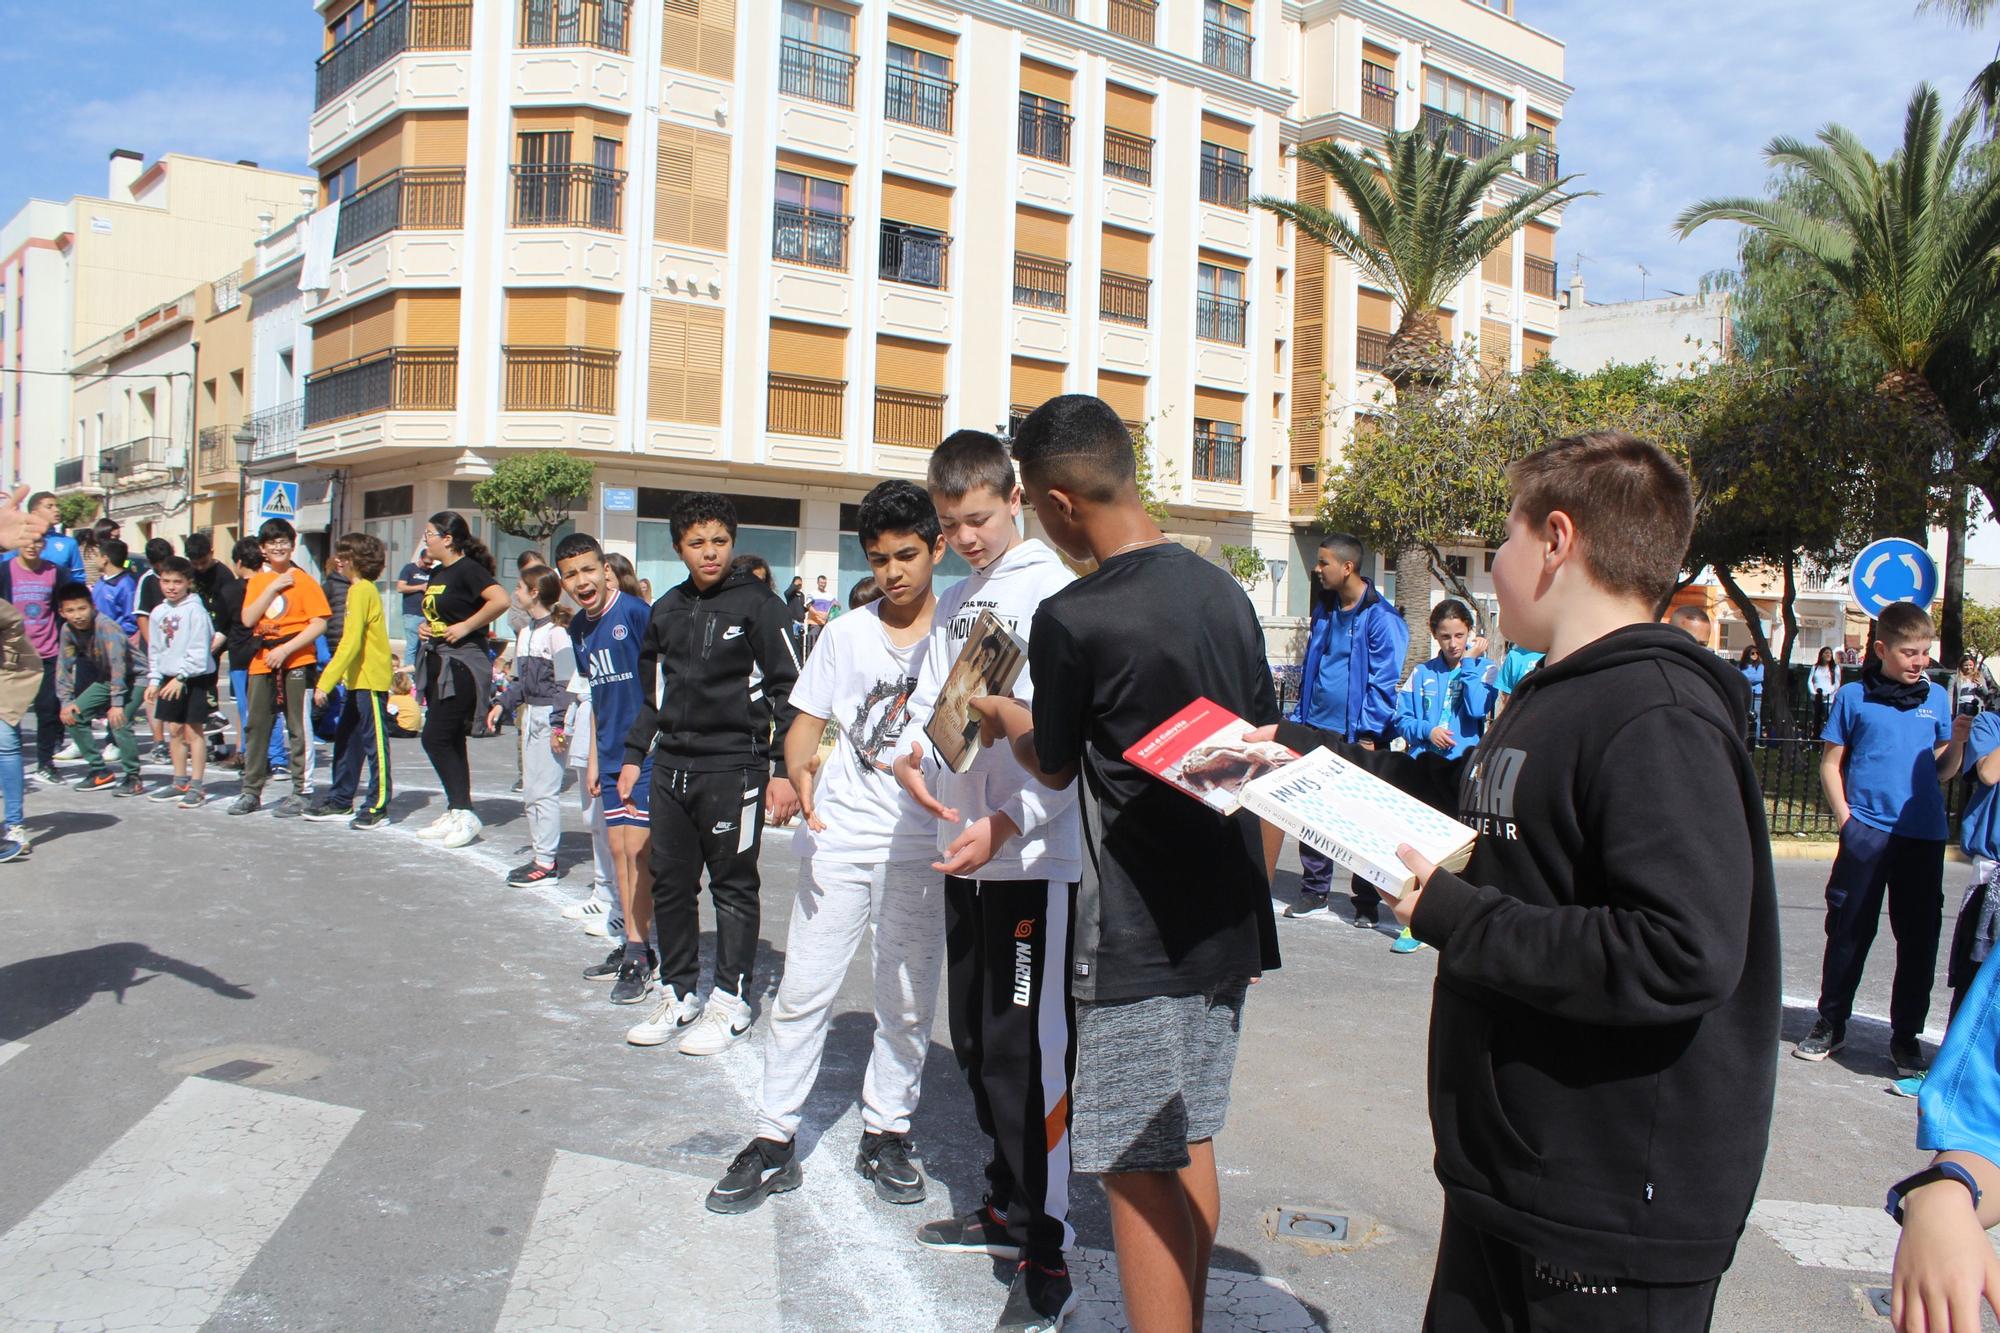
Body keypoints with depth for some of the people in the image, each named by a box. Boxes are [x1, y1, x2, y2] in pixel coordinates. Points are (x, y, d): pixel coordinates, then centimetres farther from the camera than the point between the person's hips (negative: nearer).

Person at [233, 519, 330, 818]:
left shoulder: (303, 580, -3)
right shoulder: (257, 581, 11)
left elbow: (319, 623, -11)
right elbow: (248, 619, -2)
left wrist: (285, 649, -17)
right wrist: (272, 588, -10)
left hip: (297, 662, -5)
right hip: (262, 663, 5)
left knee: (299, 729, 0)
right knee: (257, 726, 9)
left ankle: (300, 793, 6)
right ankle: (251, 791, 19)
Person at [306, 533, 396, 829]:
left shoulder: (361, 591, -14)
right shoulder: (363, 589, 16)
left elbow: (351, 642, -21)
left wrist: (326, 682, -21)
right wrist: (328, 678, 21)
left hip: (370, 680, -10)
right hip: (359, 680, 10)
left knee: (375, 742, -4)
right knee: (346, 739, 13)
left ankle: (377, 807, 1)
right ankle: (340, 802, 21)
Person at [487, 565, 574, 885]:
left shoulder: (557, 632, -13)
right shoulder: (526, 633, 13)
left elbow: (566, 684, -15)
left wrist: (558, 725, -18)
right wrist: (502, 704, 11)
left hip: (550, 716, -9)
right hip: (530, 714, 9)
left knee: (544, 791, -6)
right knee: (530, 791, 12)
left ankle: (547, 862, 0)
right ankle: (540, 855, 20)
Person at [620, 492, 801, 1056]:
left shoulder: (757, 603, -6)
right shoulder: (667, 610, 12)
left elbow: (787, 690, -7)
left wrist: (785, 770, -11)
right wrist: (634, 755, 18)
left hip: (734, 768, -6)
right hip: (671, 767, 6)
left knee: (733, 885, 4)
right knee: (670, 883, 11)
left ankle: (731, 1003, 15)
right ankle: (677, 990, 26)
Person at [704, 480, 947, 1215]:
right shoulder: (847, 633, 8)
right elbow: (805, 724, 6)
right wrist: (799, 772, -16)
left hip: (921, 848, -1)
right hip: (840, 840, 1)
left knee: (907, 1003, 8)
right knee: (803, 992, 2)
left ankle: (886, 1132, 25)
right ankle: (774, 1140, 14)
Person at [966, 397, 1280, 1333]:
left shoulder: (1071, 619, -17)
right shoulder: (1224, 592, 4)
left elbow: (1055, 768, -1)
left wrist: (999, 713, 19)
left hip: (1136, 938, -8)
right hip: (1228, 921, 8)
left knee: (1139, 1172, 3)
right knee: (1188, 1141, 20)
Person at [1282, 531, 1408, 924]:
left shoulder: (1381, 618, -12)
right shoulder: (1324, 610, 10)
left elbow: (1383, 681, -13)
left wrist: (1369, 734, -16)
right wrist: (1299, 717, 13)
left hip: (1357, 735, -6)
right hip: (1317, 729, 7)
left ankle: (1367, 902, 15)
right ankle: (1314, 893, 21)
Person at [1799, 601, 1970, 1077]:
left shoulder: (1936, 697, 10)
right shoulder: (1854, 696, 2)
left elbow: (1942, 772, 13)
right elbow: (1831, 763, 5)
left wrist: (1958, 742, -6)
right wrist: (1844, 816, -5)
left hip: (1924, 834, 2)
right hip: (1867, 832, -2)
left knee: (1919, 936, 5)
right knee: (1850, 931, 4)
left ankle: (1906, 1036, 18)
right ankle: (1831, 1023, 18)